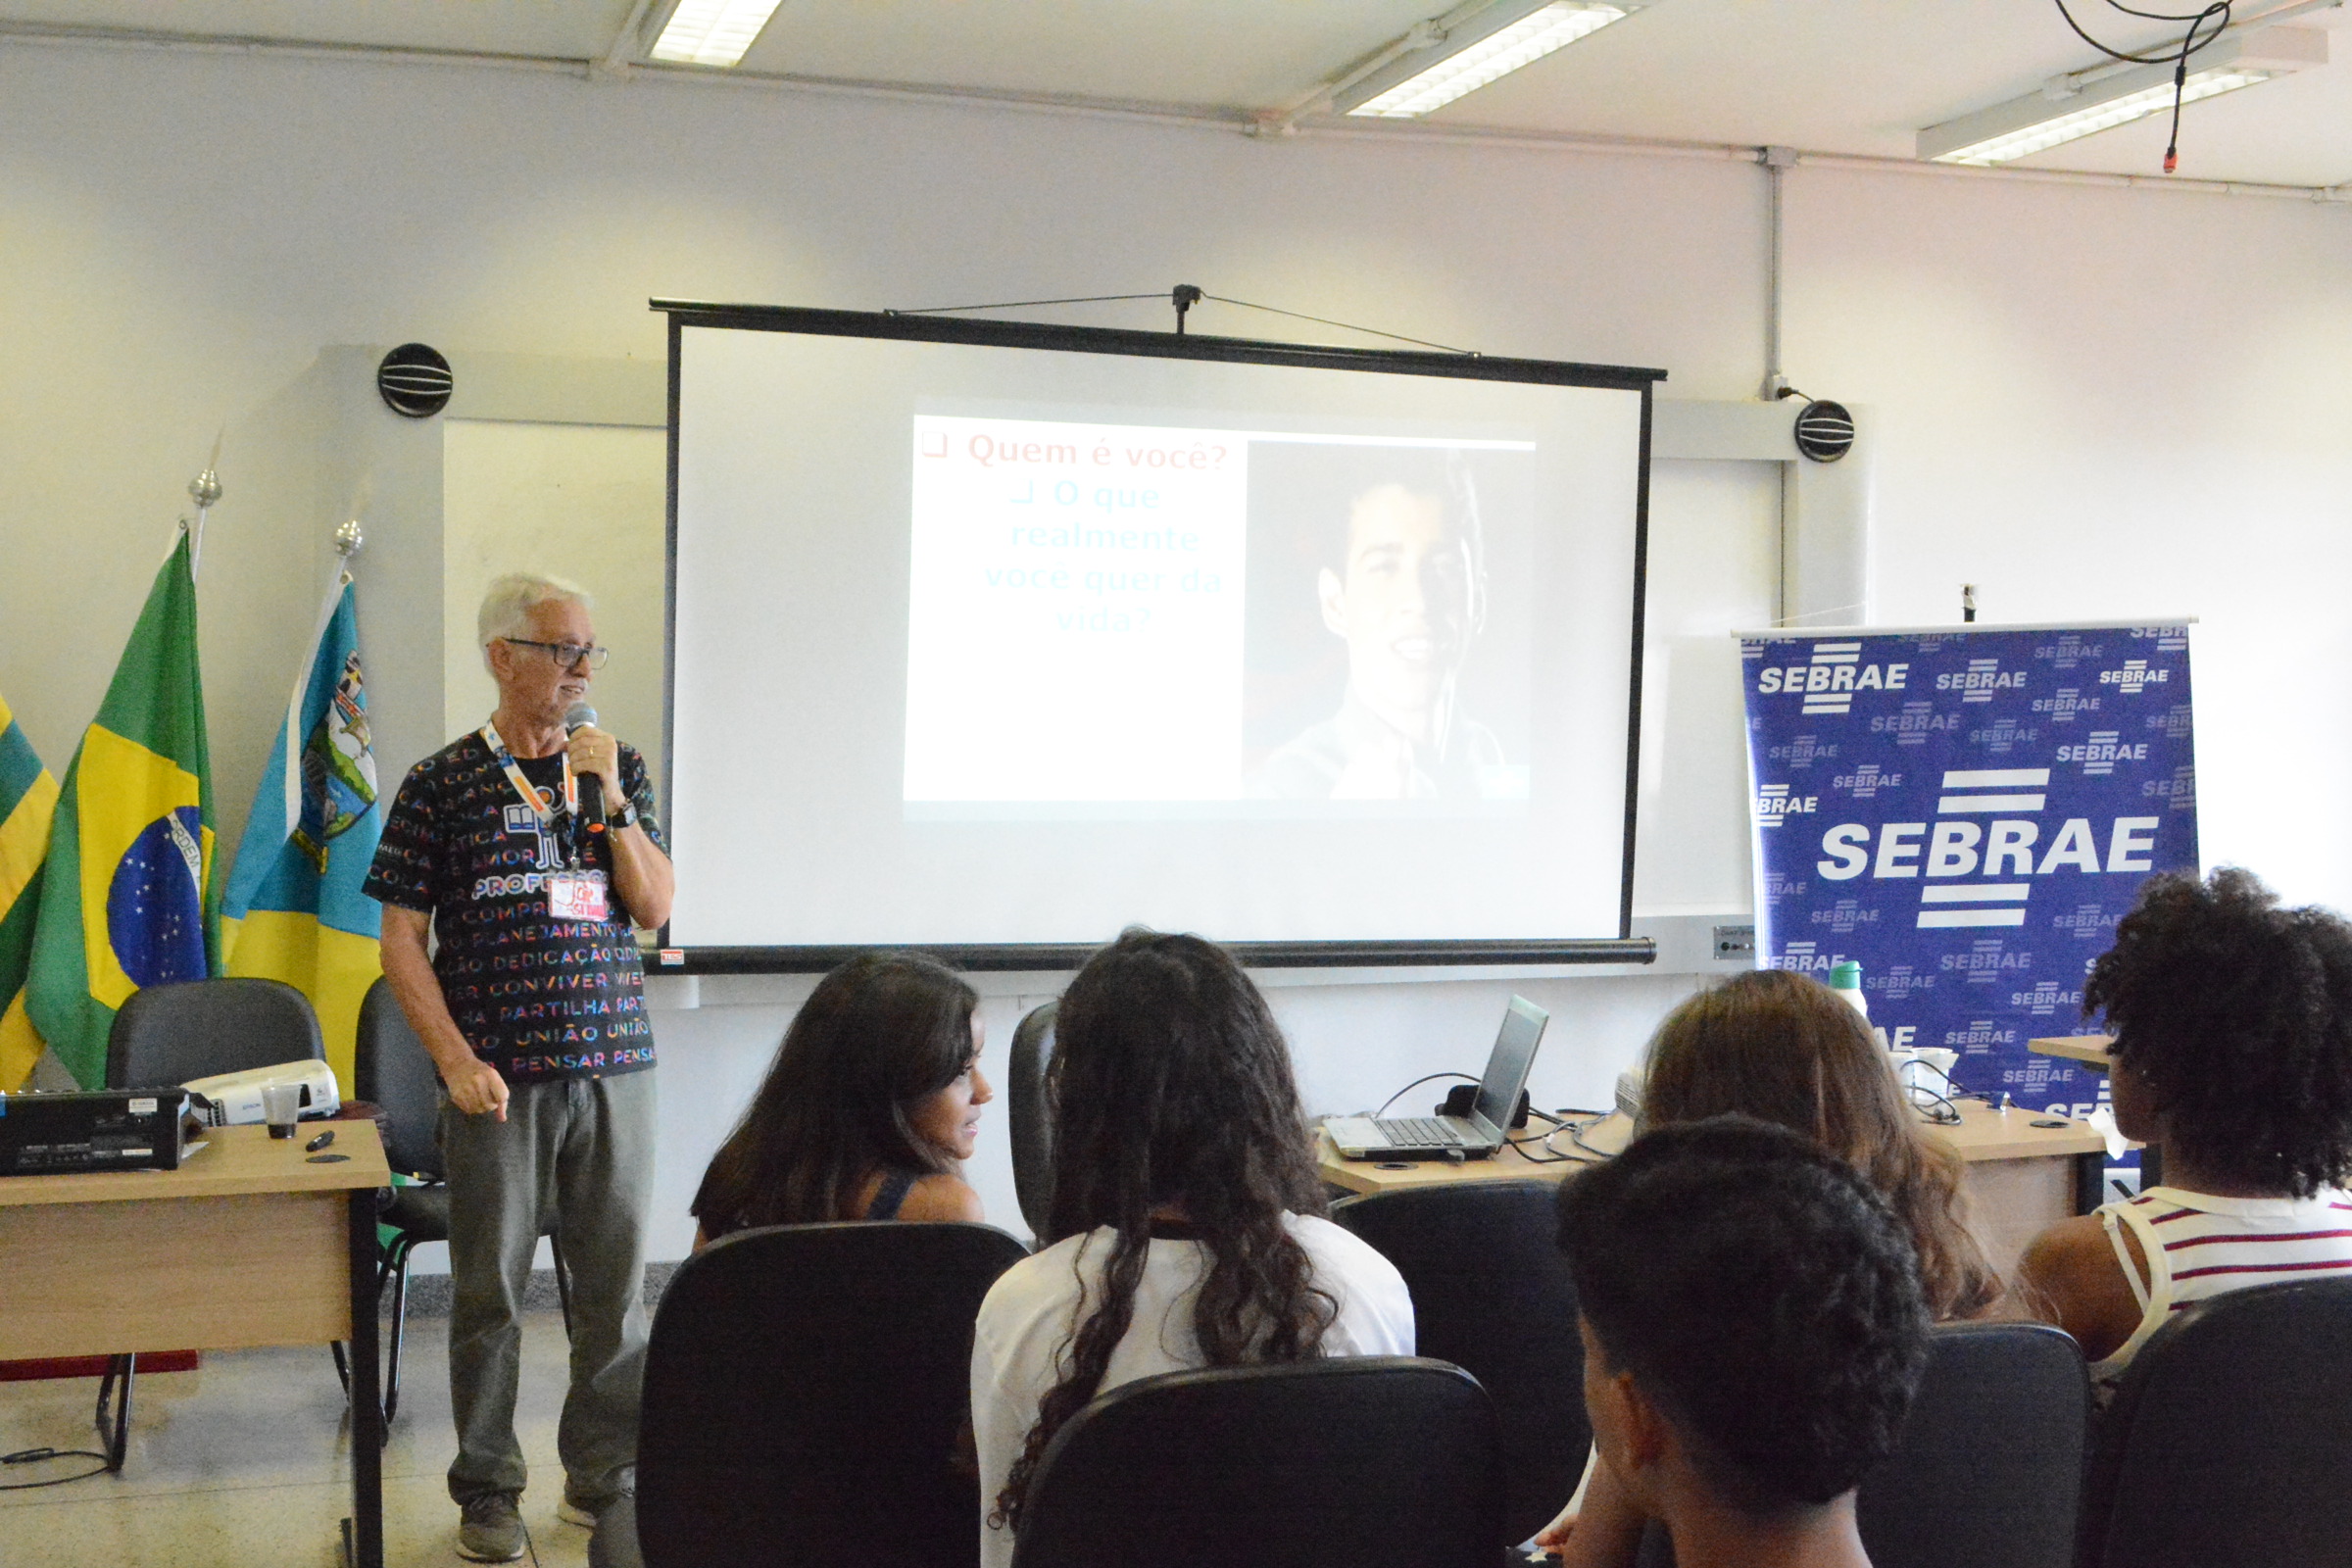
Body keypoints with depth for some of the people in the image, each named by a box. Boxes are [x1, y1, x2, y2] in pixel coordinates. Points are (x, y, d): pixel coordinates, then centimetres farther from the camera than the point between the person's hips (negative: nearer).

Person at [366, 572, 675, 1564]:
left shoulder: (619, 767, 8)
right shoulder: (443, 783, -1)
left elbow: (654, 907, 2)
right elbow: (403, 939, -1)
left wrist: (610, 801, -10)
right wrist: (457, 1063, -10)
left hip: (613, 1066, 3)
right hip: (499, 1074, -2)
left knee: (617, 1284, 6)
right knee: (489, 1290, 5)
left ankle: (604, 1474, 22)